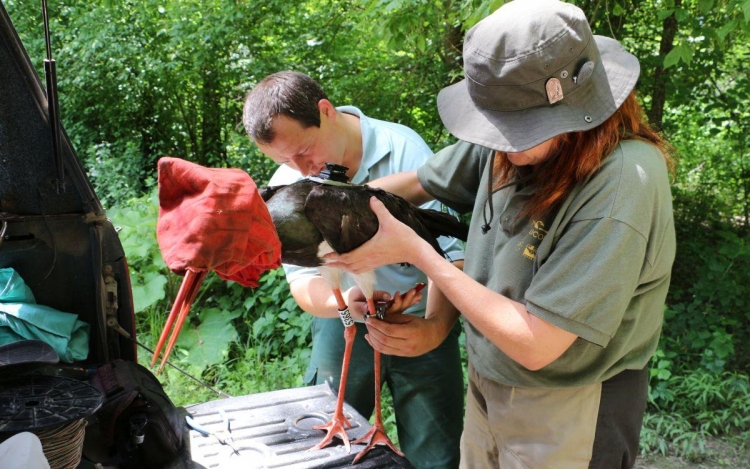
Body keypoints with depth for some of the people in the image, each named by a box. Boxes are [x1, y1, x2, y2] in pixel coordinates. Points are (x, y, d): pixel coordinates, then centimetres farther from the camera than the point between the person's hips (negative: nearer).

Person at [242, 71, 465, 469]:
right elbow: (302, 280, -9)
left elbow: (449, 249, -23)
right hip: (340, 329, 3)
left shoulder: (403, 148, -19)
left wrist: (435, 326, -39)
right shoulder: (286, 185, -8)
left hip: (418, 320, -2)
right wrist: (341, 302, -32)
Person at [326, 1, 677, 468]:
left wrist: (413, 249, -25)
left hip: (569, 416, -5)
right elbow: (421, 182, 6)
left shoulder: (621, 186, -30)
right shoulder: (514, 137, -12)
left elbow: (534, 345, -29)